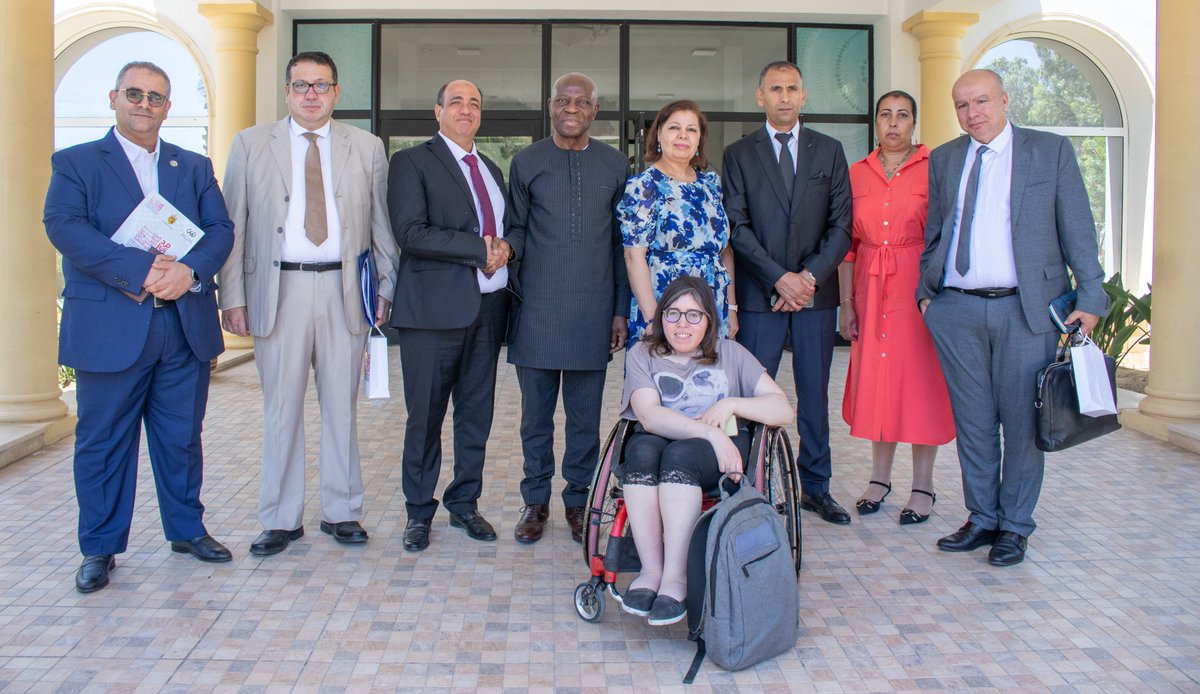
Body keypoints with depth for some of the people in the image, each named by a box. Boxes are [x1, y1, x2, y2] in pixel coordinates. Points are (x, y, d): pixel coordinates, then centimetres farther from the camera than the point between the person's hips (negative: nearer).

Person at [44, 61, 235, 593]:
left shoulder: (195, 167, 15)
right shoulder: (75, 164, 5)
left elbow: (220, 229, 3)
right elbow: (64, 227, -11)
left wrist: (188, 270, -18)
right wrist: (141, 271, -22)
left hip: (185, 327, 3)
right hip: (108, 329, -3)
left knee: (182, 438, 12)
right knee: (103, 443, 5)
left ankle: (187, 529, 27)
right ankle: (99, 549, 17)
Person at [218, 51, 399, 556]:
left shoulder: (366, 148, 9)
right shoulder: (250, 145, 7)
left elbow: (381, 225, 10)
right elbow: (233, 226, 5)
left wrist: (387, 288, 4)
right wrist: (233, 296, -2)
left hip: (344, 291, 1)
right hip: (278, 291, 0)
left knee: (341, 405, 7)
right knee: (281, 409, 4)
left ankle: (342, 512, 19)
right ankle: (281, 519, 16)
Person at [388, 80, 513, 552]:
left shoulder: (491, 170, 20)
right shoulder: (412, 162, -1)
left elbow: (507, 230, 21)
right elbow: (411, 233, -14)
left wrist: (505, 249, -4)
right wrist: (480, 249, -16)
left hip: (488, 307, 6)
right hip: (435, 309, -6)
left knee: (477, 414, 11)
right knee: (425, 416, 2)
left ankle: (464, 504, 24)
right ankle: (419, 512, 16)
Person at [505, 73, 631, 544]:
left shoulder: (615, 165, 8)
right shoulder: (526, 162, 6)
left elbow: (622, 242, 9)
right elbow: (516, 231, 7)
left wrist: (622, 309, 6)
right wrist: (511, 288, -9)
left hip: (593, 312, 1)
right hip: (537, 311, 0)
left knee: (586, 416, 8)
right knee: (536, 413, 8)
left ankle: (578, 500, 22)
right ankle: (536, 501, 22)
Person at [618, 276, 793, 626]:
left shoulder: (730, 354, 15)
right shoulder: (642, 355, 12)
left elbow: (783, 410, 8)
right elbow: (649, 416, -8)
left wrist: (731, 405, -9)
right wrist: (711, 433, -20)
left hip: (720, 452, 0)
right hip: (657, 442, 1)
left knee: (680, 454, -34)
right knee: (642, 449, -34)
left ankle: (675, 577, -38)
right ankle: (651, 569, -36)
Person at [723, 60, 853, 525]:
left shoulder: (829, 151, 10)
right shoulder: (738, 155, 5)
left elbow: (842, 224, 4)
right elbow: (738, 226, -3)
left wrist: (810, 275, -9)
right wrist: (779, 278, -12)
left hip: (816, 291, 2)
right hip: (760, 294, -2)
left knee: (815, 393, 7)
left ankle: (816, 488, 17)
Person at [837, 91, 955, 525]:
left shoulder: (933, 168, -2)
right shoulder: (857, 174, 8)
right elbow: (848, 243, 8)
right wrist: (847, 303, 3)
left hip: (919, 284, -3)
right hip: (871, 287, 3)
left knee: (920, 378, 1)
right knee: (876, 378, 8)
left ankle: (922, 486, 11)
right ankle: (880, 477, 21)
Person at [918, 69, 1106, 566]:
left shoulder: (1051, 151, 4)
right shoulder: (943, 159, 13)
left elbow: (1077, 230, 1)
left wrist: (1090, 297, -5)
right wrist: (925, 290, 7)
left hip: (1025, 307, -3)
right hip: (956, 310, 3)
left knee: (1022, 421, 3)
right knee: (973, 422, 9)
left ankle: (1015, 525, 17)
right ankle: (982, 519, 22)